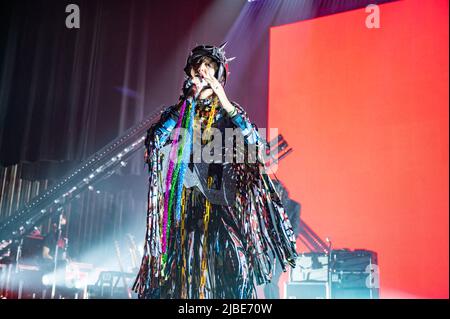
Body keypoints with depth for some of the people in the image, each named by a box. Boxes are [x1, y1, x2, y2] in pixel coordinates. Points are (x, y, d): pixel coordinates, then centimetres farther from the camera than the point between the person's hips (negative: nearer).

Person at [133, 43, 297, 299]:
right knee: (181, 267, -5)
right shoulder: (177, 111, 13)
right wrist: (188, 102, -8)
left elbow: (256, 144, -7)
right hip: (183, 204, 2)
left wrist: (226, 104, -11)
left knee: (231, 263, -16)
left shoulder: (229, 111, 8)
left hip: (219, 204, -1)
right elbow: (155, 139, -6)